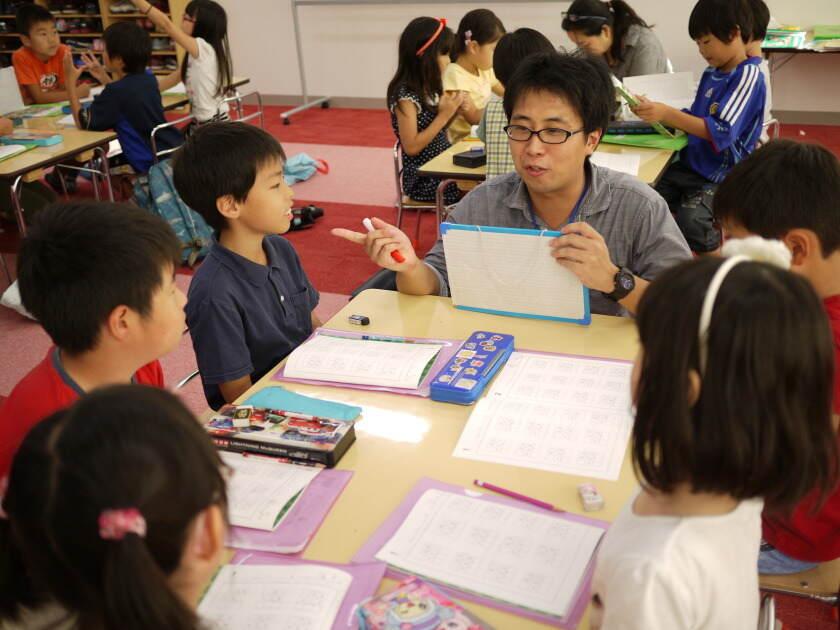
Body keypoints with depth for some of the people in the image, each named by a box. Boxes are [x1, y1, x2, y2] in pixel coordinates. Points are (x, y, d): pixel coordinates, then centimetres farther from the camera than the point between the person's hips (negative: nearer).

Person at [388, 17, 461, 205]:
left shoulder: (430, 89, 8)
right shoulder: (406, 96, -16)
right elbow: (411, 147, -19)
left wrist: (452, 110, -2)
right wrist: (444, 115, -18)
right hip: (424, 179, -8)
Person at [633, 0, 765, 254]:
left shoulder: (748, 76, -12)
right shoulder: (711, 74, 12)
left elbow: (722, 132, -23)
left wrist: (667, 114, -27)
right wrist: (656, 113, 4)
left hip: (723, 175, -7)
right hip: (691, 165, 8)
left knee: (690, 220, -31)